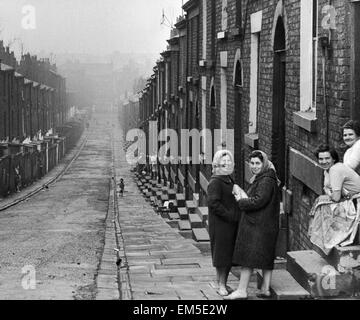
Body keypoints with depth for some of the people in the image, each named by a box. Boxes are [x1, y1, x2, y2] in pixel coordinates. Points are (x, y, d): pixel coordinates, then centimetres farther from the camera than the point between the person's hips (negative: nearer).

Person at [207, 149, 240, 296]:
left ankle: (223, 283, 22)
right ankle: (220, 285, 7)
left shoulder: (229, 180, 17)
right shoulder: (215, 182, -12)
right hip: (220, 225, -9)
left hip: (231, 224, 9)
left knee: (229, 256, 12)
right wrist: (230, 215, -21)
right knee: (222, 255, -2)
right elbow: (213, 203, -21)